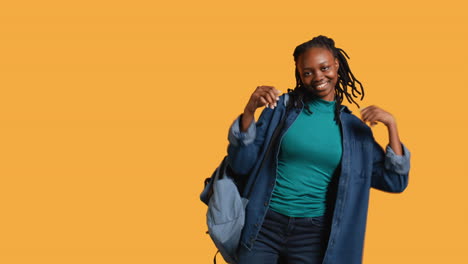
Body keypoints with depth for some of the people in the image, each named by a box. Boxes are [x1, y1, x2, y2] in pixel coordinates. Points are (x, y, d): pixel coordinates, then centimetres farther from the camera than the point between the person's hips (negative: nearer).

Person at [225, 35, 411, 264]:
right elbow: (242, 165, -4)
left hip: (312, 235, 2)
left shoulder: (354, 127, 5)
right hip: (264, 224, -1)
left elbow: (394, 182, 3)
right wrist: (249, 110, -17)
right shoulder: (283, 106, -1)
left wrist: (391, 125, -6)